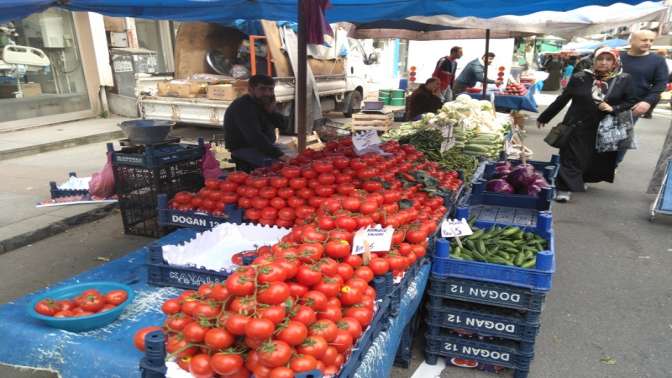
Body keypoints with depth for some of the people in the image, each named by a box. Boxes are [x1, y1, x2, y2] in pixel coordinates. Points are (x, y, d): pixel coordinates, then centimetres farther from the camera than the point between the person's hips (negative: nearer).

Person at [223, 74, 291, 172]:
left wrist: (271, 111, -15)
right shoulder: (242, 107, -19)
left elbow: (283, 124, 5)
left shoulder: (264, 104, 10)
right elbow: (254, 137, -32)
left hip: (266, 146, 10)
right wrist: (279, 154, -40)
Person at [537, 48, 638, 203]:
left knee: (597, 159, 13)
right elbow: (562, 100, 1)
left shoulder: (624, 80, -2)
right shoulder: (580, 78, -5)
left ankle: (582, 180, 36)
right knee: (571, 158, -5)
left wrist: (613, 108, -16)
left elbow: (631, 101, 2)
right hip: (577, 126, -2)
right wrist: (544, 117, 6)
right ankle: (564, 188, 1)